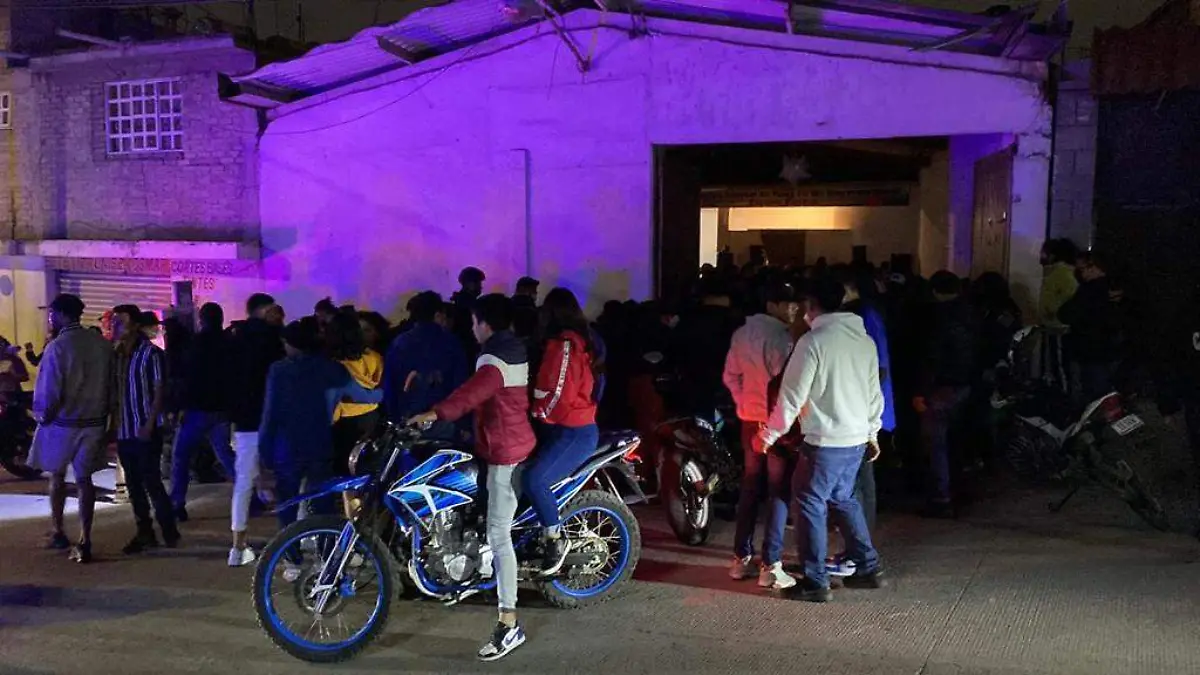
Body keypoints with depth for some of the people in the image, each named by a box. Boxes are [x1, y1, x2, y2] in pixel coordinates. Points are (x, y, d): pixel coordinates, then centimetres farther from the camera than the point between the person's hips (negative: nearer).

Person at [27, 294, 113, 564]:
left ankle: (58, 533, 27)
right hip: (94, 423, 3)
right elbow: (111, 383, 1)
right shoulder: (102, 344, -1)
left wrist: (42, 415, 1)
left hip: (62, 423, -3)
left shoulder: (57, 346, -15)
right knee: (84, 479, 7)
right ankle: (84, 542, 3)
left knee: (57, 476, 18)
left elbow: (49, 390, -15)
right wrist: (104, 413, 10)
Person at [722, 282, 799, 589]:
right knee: (779, 493, -1)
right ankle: (770, 565, -1)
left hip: (750, 420, 8)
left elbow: (730, 376, 12)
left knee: (750, 489, 14)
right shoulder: (780, 337, -18)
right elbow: (784, 383, -20)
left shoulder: (742, 333, 8)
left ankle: (741, 559, 18)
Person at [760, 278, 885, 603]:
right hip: (857, 438, 8)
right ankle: (868, 567, 26)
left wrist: (770, 434, -5)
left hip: (825, 441, -7)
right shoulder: (865, 340, 8)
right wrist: (872, 432, 25)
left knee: (810, 504, 3)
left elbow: (792, 395, -14)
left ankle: (816, 582, 6)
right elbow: (874, 392, 15)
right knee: (844, 499, 22)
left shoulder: (813, 341, -14)